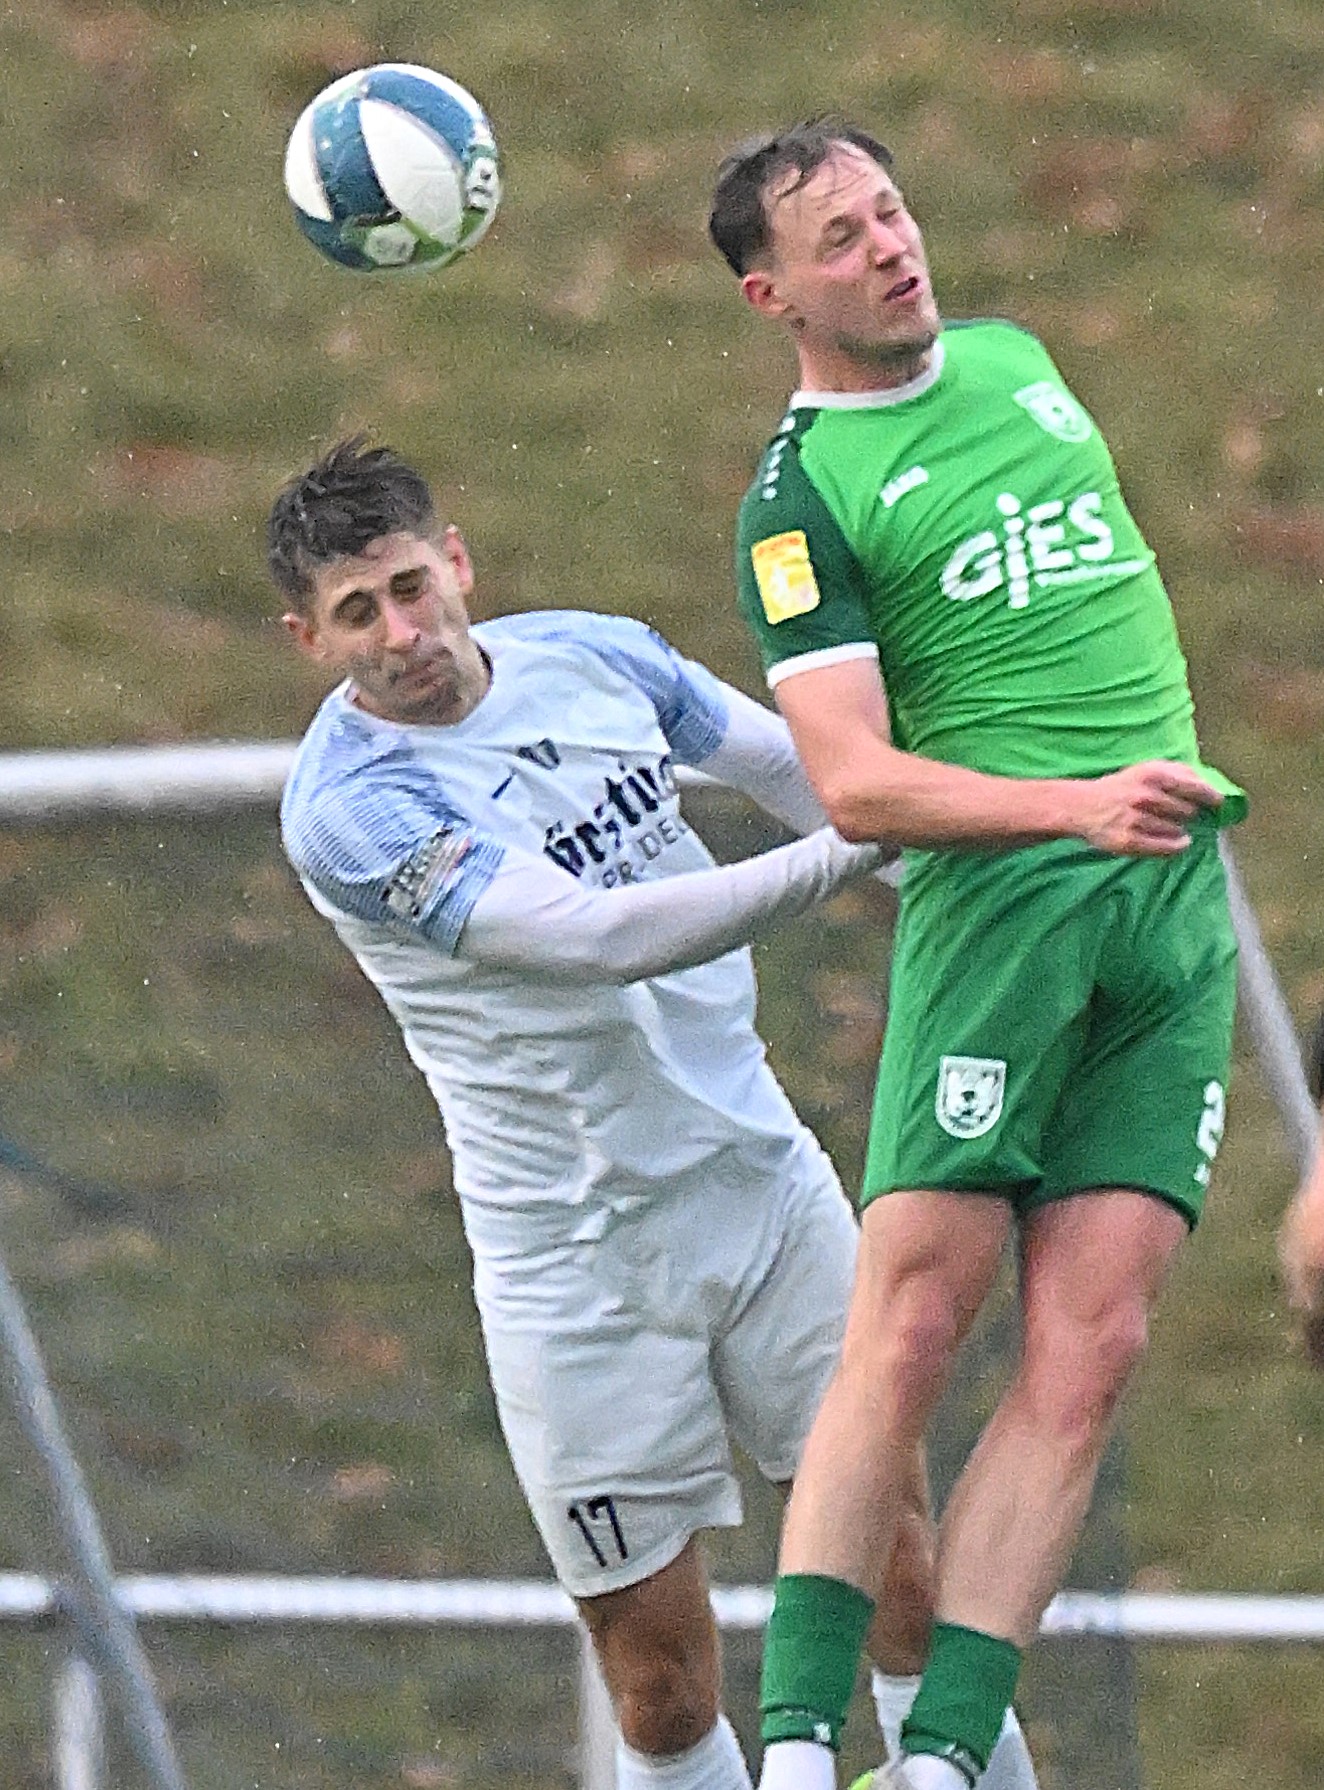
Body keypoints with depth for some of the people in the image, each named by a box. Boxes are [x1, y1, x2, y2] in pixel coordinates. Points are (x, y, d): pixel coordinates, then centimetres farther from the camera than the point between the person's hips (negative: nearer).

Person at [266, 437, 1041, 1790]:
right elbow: (595, 938, -28)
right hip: (577, 1258, -5)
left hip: (763, 1169, 5)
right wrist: (852, 852, -30)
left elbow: (795, 769, 19)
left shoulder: (595, 658, 1)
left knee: (905, 1574, 4)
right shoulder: (346, 808, -18)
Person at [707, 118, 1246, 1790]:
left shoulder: (1018, 362, 17)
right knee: (910, 1321, -13)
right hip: (997, 896, -5)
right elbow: (854, 783, -12)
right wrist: (1078, 805, -24)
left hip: (1178, 894, 5)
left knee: (1088, 1347, -5)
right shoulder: (798, 500, -3)